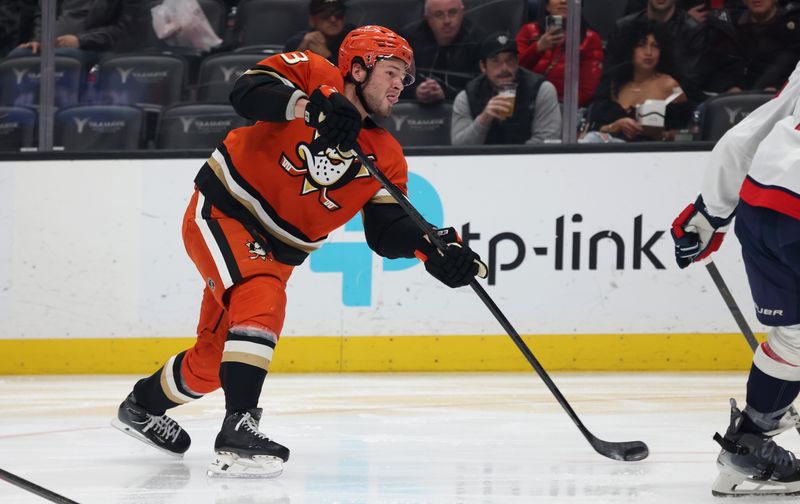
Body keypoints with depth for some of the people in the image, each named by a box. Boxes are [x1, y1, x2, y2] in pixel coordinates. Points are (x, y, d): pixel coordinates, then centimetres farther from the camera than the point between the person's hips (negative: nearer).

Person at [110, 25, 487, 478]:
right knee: (262, 303, -31)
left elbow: (387, 231, -5)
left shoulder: (387, 158, 1)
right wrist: (309, 104, -43)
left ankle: (144, 404, 41)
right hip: (223, 212, -7)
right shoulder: (314, 76, -12)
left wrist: (433, 249, -24)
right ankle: (239, 431, -36)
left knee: (215, 361, 14)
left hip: (277, 251, 7)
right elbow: (249, 90, -28)